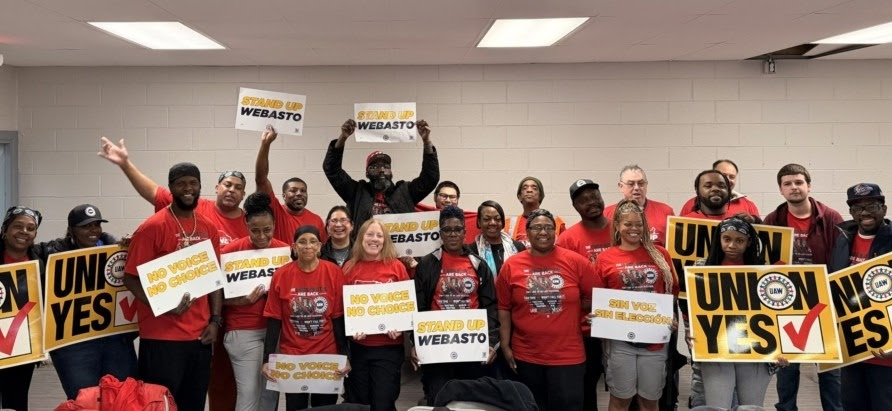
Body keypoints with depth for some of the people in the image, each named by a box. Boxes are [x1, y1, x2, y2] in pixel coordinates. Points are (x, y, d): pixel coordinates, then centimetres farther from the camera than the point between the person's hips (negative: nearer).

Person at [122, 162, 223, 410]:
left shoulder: (209, 229, 9)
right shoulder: (153, 227, -8)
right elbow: (131, 278, -9)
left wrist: (215, 319, 4)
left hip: (200, 335, 6)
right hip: (162, 336, -5)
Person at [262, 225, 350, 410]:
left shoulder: (334, 273, -6)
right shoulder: (281, 275, -5)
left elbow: (339, 318, -3)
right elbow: (274, 320, -1)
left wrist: (345, 356, -7)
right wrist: (267, 359, -5)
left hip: (328, 356, 0)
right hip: (292, 356, 0)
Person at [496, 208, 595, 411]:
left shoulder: (577, 262, -4)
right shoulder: (511, 265, -1)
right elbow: (504, 309, 3)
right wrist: (505, 346, 1)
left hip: (568, 355, -1)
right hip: (525, 356, 1)